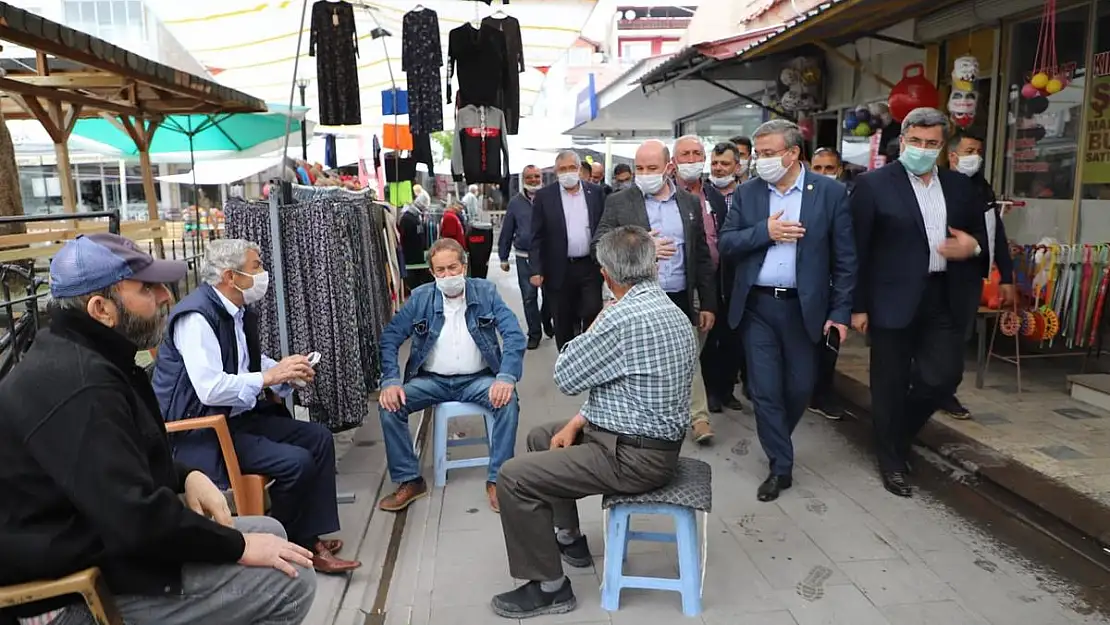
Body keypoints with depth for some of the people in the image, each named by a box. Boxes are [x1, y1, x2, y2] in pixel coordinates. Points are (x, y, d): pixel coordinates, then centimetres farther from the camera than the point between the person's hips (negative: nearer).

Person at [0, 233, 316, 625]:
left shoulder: (81, 357, 7)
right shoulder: (79, 385, -27)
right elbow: (137, 518, -31)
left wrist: (186, 476, 1)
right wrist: (238, 546, -18)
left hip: (100, 536, 10)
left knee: (269, 532, 13)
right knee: (292, 579, -14)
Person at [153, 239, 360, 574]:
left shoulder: (239, 311, 7)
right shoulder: (196, 316, -20)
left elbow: (253, 361, 23)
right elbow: (210, 389, -30)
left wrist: (287, 371, 2)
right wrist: (270, 376, -23)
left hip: (235, 417, 9)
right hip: (200, 433, -9)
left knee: (318, 438, 1)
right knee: (297, 462, -21)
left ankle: (310, 539, 4)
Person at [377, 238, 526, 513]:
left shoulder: (486, 292, -3)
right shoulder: (420, 297, 0)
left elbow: (514, 335, -10)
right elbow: (389, 338, -2)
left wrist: (506, 377, -27)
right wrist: (391, 380, -19)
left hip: (477, 379, -1)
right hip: (432, 380, 2)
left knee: (507, 399, -29)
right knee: (390, 403, -21)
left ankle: (497, 479, -16)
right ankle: (409, 480, -5)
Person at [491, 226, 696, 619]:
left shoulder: (624, 317, -26)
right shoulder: (670, 311, 6)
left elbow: (566, 378, -14)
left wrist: (595, 326, -1)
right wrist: (578, 422, 7)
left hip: (633, 456, -10)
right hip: (653, 439, 10)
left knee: (514, 477, -10)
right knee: (541, 438, 23)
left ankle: (549, 587, 3)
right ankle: (569, 539, 36)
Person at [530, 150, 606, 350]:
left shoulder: (595, 192, 4)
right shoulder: (544, 196, -2)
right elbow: (537, 236, -2)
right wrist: (536, 270, -8)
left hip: (590, 266, 1)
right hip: (559, 270, -1)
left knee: (593, 315, -3)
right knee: (562, 322, 9)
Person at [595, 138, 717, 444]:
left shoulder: (691, 202, 7)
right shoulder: (619, 202, 0)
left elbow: (702, 256, 9)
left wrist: (708, 303, 7)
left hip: (681, 299, 2)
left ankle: (698, 418, 22)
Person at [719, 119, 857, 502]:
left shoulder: (830, 193, -3)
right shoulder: (747, 193, 3)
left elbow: (845, 258, -2)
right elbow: (726, 245, -1)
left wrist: (841, 311, -5)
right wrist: (764, 231, -17)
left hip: (804, 307, -1)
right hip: (757, 306, 1)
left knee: (800, 388, 10)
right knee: (765, 390, 2)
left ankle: (776, 441, 39)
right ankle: (780, 466, 17)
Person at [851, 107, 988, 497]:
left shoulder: (960, 185, 11)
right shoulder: (874, 184, -5)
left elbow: (980, 234, 19)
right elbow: (858, 249, -7)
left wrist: (973, 246, -6)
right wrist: (858, 305, -9)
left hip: (945, 300, 4)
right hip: (894, 300, -4)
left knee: (943, 377, 3)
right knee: (890, 385, 6)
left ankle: (899, 433, 31)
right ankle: (892, 462, 23)